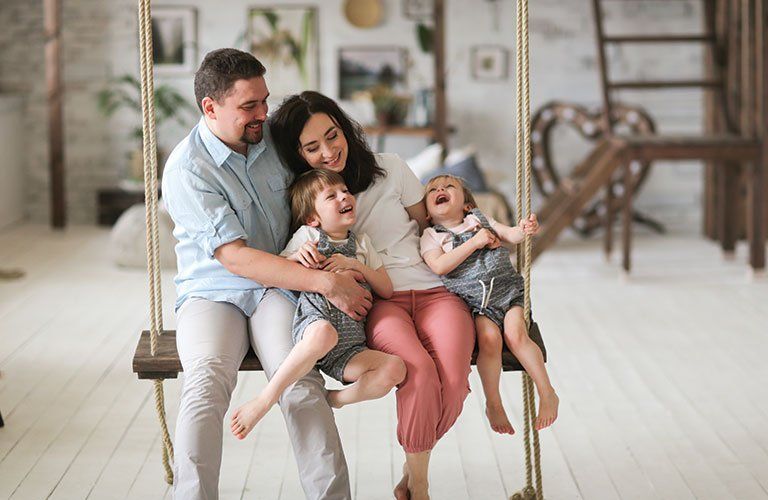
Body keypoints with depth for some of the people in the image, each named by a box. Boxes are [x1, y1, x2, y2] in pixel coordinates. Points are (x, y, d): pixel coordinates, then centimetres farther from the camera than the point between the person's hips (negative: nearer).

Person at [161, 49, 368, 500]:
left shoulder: (276, 137, 4)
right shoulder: (186, 169, -12)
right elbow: (235, 257, -18)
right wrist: (327, 283, -22)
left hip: (280, 286, 3)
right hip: (213, 292, -2)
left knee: (300, 382, -28)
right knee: (207, 381, -33)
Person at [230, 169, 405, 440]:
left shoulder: (362, 243, 23)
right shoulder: (306, 236, 13)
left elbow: (387, 290, 17)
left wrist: (355, 265, 2)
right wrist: (296, 257, -7)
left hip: (350, 344, 4)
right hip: (313, 320, -4)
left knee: (395, 368, -25)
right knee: (325, 333, -43)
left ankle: (334, 399, -6)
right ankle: (265, 400, -31)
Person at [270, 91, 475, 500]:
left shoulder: (389, 169, 8)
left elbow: (431, 227, 19)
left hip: (434, 290, 2)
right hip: (378, 301, -1)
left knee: (452, 382, -29)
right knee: (421, 372, -35)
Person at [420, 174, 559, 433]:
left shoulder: (479, 219, 17)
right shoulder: (431, 237, 8)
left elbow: (510, 235, 8)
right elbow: (439, 266, -11)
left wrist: (524, 230, -16)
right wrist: (474, 242, -13)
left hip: (508, 291, 2)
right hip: (475, 302, -2)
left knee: (515, 334, -24)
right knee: (489, 337, -28)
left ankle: (547, 394, -13)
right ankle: (493, 404, -12)